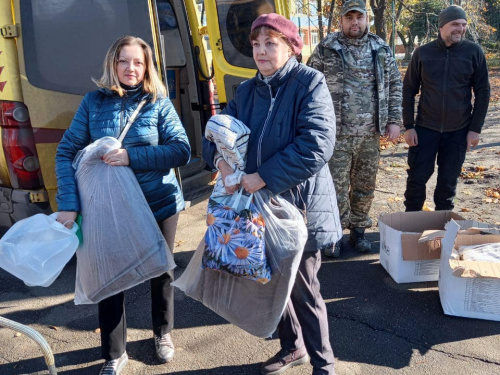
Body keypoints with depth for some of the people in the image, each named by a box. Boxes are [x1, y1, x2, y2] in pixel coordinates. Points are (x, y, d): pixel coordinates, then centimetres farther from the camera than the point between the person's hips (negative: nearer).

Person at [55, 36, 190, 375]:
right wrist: (68, 204, -15)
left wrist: (133, 156, -25)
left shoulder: (159, 102, -5)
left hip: (159, 204, 0)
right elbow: (66, 152, -3)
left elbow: (182, 150, -13)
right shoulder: (94, 102, -2)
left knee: (161, 271, 16)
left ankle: (163, 333, 44)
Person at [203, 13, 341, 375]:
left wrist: (263, 177, -23)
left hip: (299, 204, -6)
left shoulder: (310, 83, -12)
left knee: (303, 289, 5)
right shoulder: (247, 91, 8)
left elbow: (316, 146, -24)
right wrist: (221, 160, -14)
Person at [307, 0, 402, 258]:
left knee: (365, 187, 12)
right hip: (337, 134, -3)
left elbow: (395, 85, 12)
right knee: (336, 187, 1)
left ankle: (358, 231, 29)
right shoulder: (325, 50, -1)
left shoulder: (382, 51, 8)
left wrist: (394, 120, 4)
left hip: (370, 135, 3)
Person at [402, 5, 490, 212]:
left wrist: (475, 128, -3)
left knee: (449, 180, 8)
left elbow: (482, 92, 1)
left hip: (459, 131, 0)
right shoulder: (423, 53, -2)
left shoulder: (474, 52, -2)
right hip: (425, 128, 0)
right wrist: (408, 126, -3)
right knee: (417, 178, 2)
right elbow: (408, 90, 2)